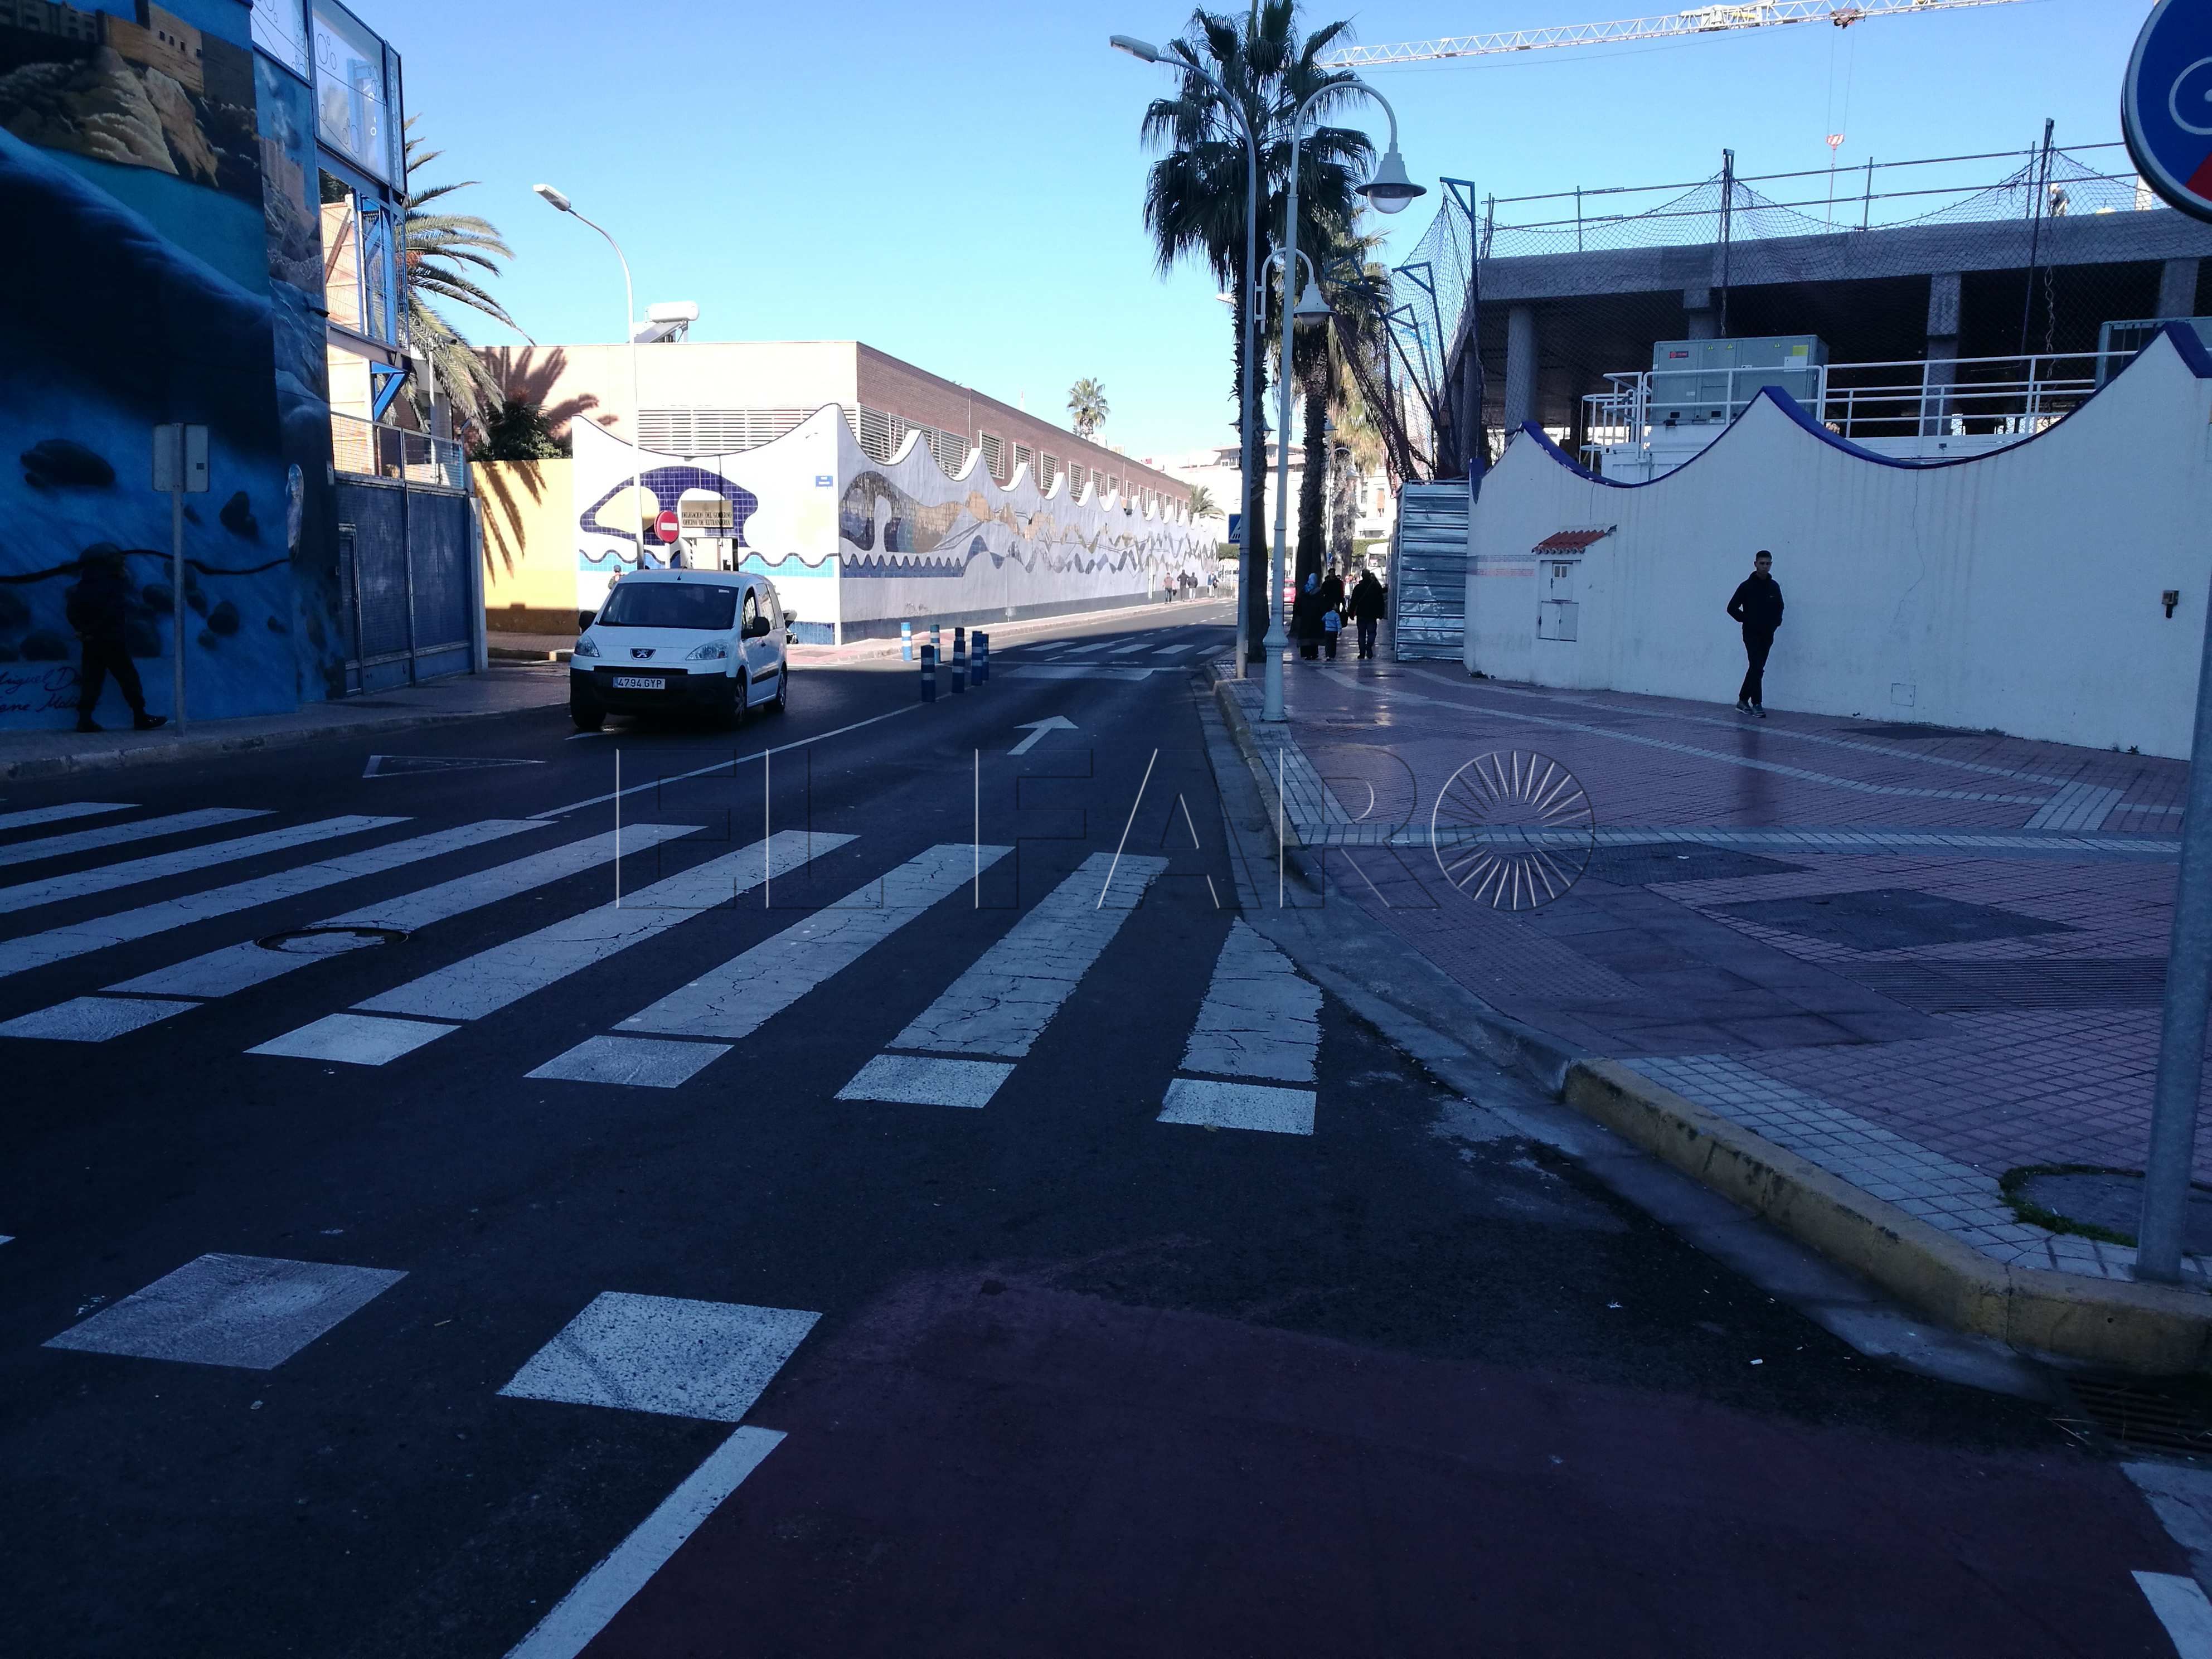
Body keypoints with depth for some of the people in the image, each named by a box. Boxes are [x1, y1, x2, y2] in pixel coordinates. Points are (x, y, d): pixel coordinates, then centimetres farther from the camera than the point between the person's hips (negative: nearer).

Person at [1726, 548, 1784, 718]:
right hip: (1752, 634, -5)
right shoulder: (1747, 586, -6)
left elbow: (1779, 608, 23)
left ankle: (1743, 700, 21)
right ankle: (1757, 704, -12)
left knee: (1756, 669, 9)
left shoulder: (1774, 587, 8)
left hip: (1767, 635, 5)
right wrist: (1747, 620, -5)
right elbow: (1732, 608, -4)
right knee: (1757, 669, -13)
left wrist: (1776, 622, 8)